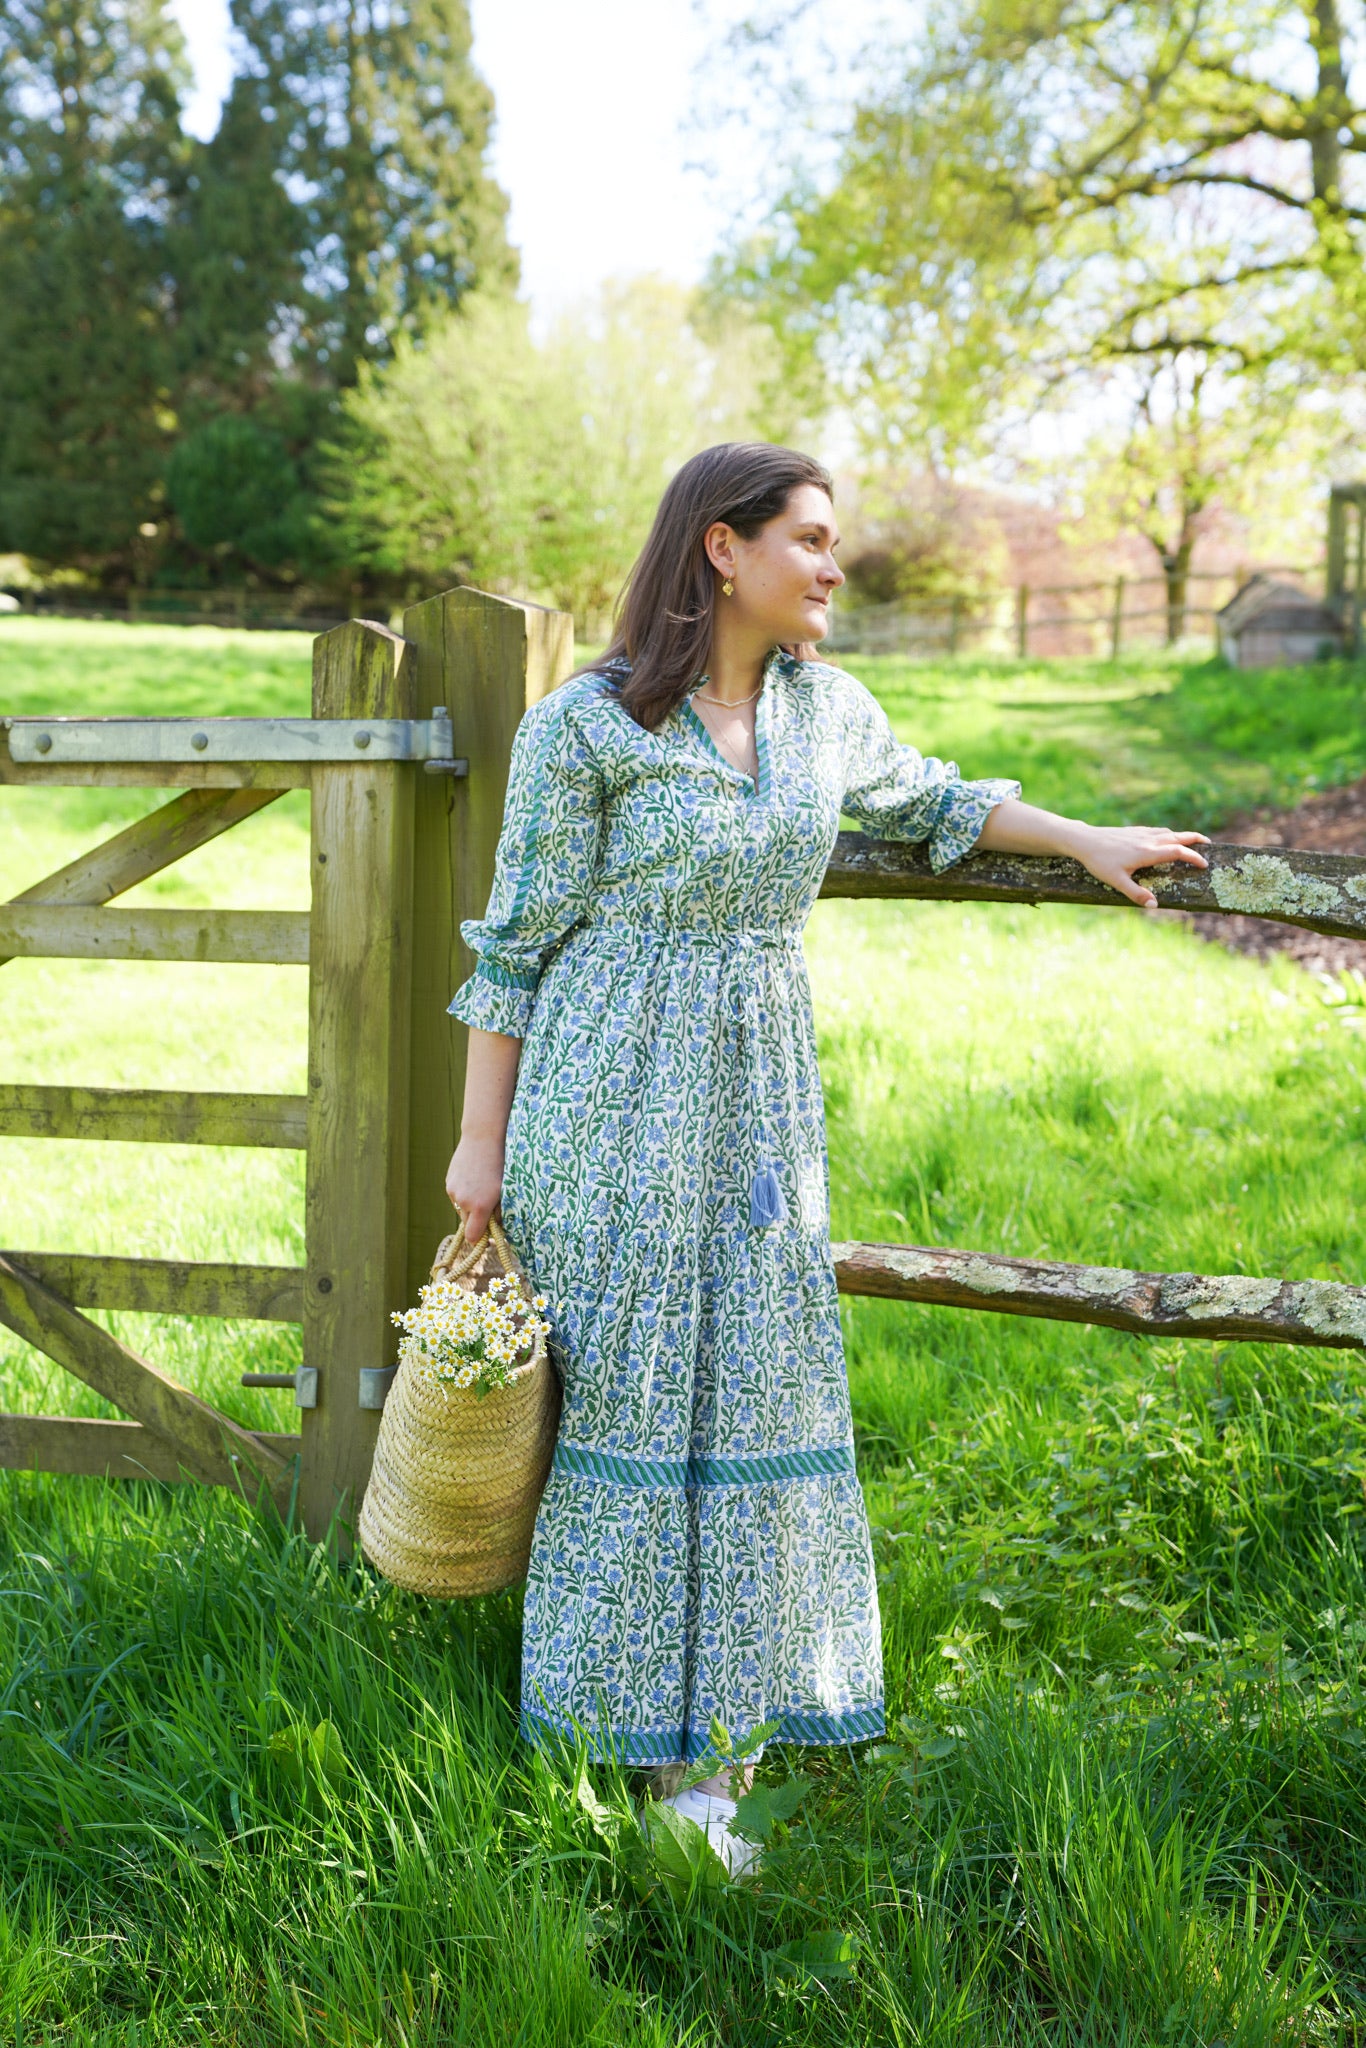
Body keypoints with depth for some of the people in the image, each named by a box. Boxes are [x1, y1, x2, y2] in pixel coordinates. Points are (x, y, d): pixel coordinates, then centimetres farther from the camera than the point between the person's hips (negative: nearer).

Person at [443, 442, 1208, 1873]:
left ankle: (706, 1729, 22)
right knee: (615, 1387, 3)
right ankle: (610, 1712, 20)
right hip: (614, 1102, -5)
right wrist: (481, 1141, -6)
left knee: (749, 1386, 7)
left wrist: (1089, 842, 20)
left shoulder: (823, 708, 7)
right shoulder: (585, 724, -9)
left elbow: (928, 803, 26)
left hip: (760, 1100, 5)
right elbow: (517, 940, -6)